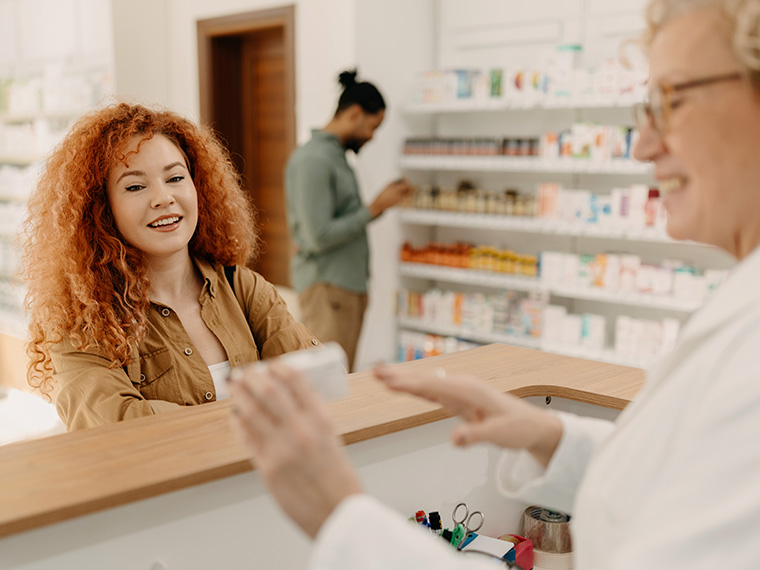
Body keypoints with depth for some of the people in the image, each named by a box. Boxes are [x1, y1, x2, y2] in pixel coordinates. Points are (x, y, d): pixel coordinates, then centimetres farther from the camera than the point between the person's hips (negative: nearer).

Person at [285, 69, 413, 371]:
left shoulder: (336, 156, 16)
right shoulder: (313, 159, -13)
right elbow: (320, 237, -19)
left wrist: (384, 200, 9)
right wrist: (375, 208, -12)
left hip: (350, 285, 10)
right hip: (327, 287, -10)